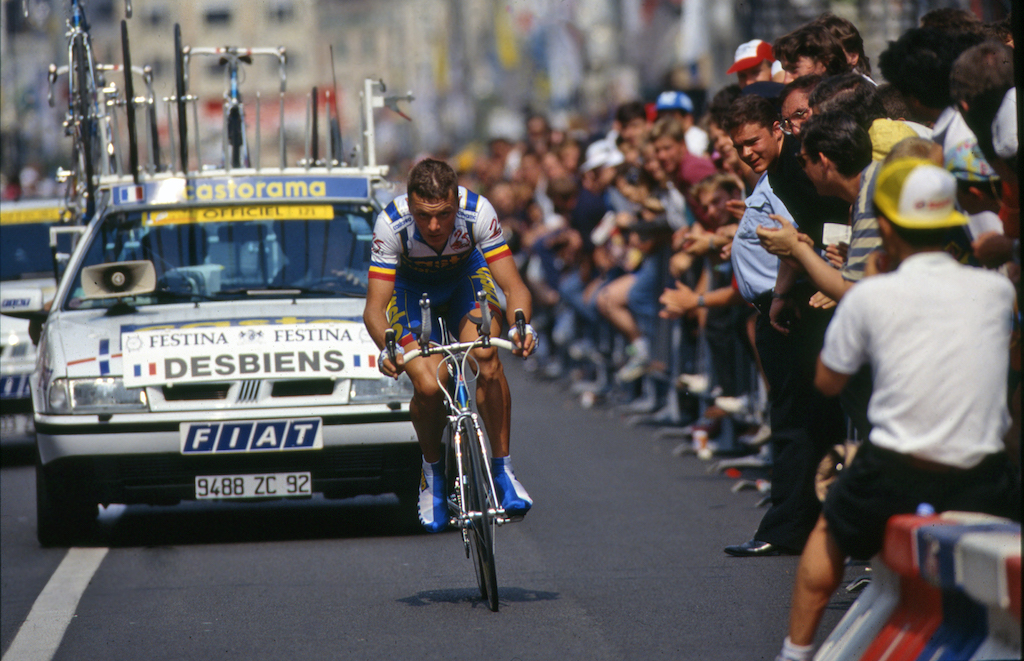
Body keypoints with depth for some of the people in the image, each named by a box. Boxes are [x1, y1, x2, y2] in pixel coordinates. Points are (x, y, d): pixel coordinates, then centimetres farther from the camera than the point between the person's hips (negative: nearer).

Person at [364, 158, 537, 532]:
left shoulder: (477, 212, -34)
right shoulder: (391, 224, -35)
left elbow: (513, 286, -32)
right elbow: (375, 307, -34)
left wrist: (521, 326, -53)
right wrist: (387, 348, -54)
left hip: (466, 276, 1)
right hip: (412, 287, -1)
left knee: (487, 360, -27)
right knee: (428, 386, -22)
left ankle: (502, 469, -10)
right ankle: (432, 472, 7)